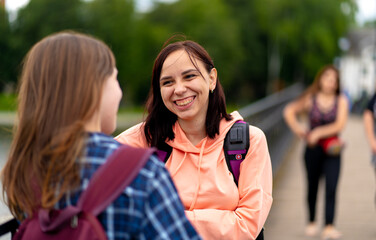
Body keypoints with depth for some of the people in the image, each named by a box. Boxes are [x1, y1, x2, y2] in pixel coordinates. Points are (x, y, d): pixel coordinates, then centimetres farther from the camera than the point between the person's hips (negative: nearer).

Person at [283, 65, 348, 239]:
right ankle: (312, 223, 29)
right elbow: (289, 111, 10)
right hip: (313, 148, 1)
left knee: (331, 188, -12)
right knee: (312, 187, 10)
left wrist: (318, 133, -15)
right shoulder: (310, 99, 2)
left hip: (332, 150, -1)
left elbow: (340, 125, -10)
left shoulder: (341, 101, 1)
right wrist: (298, 130, -2)